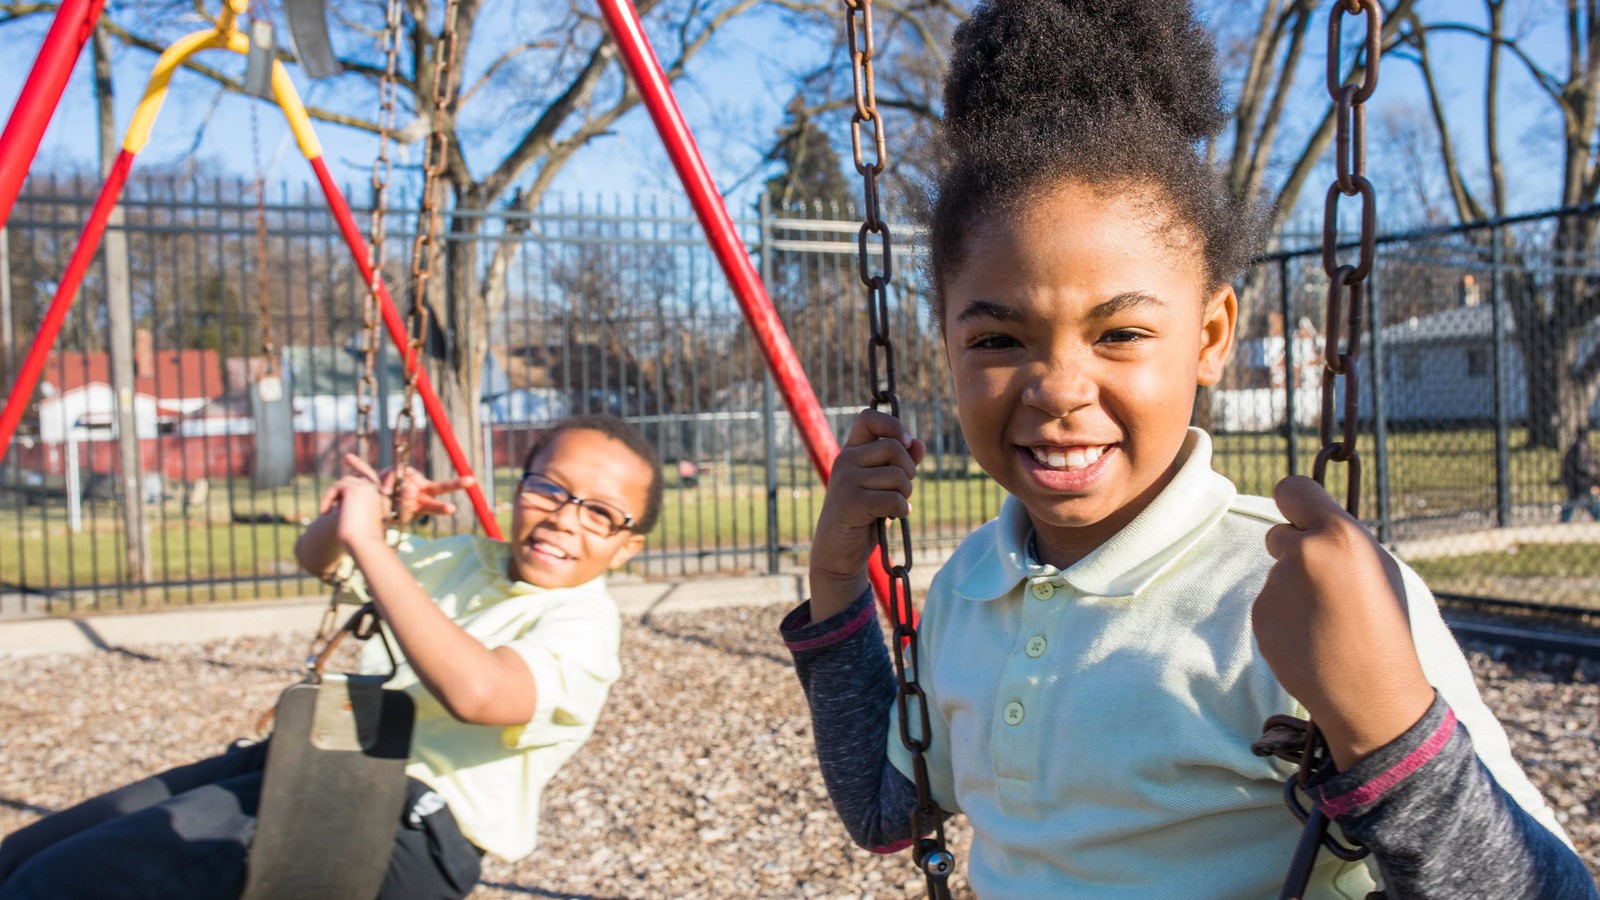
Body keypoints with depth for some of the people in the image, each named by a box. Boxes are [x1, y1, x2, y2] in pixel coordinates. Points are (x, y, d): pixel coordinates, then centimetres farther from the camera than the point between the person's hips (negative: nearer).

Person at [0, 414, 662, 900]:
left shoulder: (583, 626, -11)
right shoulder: (466, 558, 15)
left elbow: (476, 692, -33)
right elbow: (315, 558, 26)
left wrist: (370, 543, -26)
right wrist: (358, 512, 2)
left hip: (408, 826, -9)